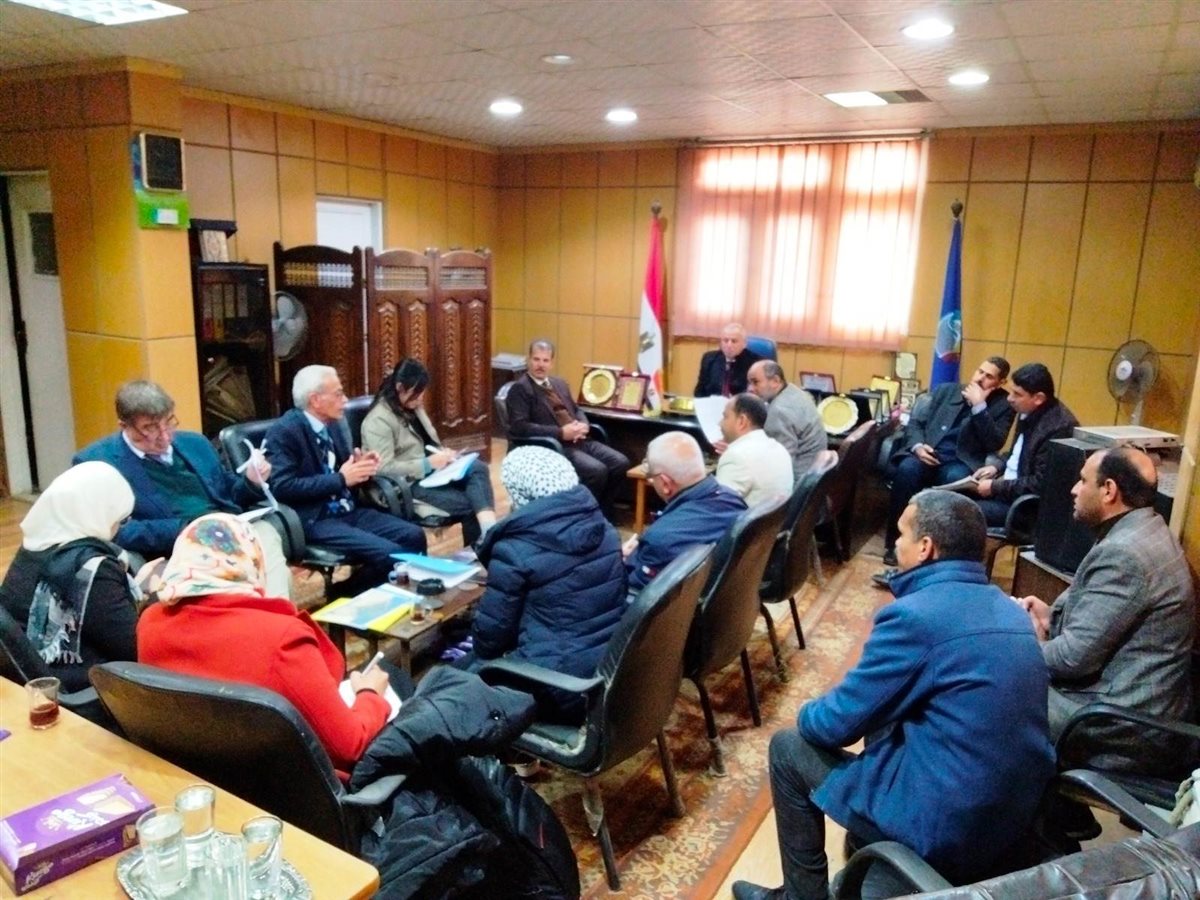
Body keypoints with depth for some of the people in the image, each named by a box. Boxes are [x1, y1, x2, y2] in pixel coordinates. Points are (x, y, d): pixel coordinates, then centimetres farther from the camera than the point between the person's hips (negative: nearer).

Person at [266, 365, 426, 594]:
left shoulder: (330, 425, 12)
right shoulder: (285, 431, -12)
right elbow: (284, 487, -21)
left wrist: (360, 468, -3)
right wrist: (341, 479, -19)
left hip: (346, 510, 8)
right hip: (314, 520, -8)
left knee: (413, 536, -7)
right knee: (389, 554, -23)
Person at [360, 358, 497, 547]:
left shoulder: (413, 407, 13)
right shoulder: (378, 420, -15)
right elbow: (384, 468, -23)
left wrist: (442, 453, 0)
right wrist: (428, 464, -22)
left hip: (429, 472, 8)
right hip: (407, 484, -8)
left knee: (478, 468, -22)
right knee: (468, 502, -24)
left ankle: (489, 531, -35)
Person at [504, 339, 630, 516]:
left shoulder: (559, 384, 21)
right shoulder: (520, 389, -4)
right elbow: (519, 427, -15)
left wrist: (583, 425, -1)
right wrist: (561, 433, -19)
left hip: (578, 440, 8)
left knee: (621, 462, -9)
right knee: (597, 470, -27)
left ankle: (602, 513, 6)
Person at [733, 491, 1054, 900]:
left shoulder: (915, 613, -19)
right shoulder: (1008, 608, 6)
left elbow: (837, 723, -12)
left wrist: (808, 713, 11)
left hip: (948, 828, -8)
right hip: (1020, 816, 8)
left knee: (789, 747, 8)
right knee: (883, 718, 28)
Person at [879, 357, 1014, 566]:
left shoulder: (1004, 406, 9)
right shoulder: (946, 390, 16)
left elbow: (994, 444, -6)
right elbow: (915, 422, 13)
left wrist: (979, 406, -10)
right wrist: (917, 445, -8)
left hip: (959, 462, -1)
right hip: (927, 455, 2)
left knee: (956, 479, -38)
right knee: (907, 469, -33)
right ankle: (894, 543, -25)